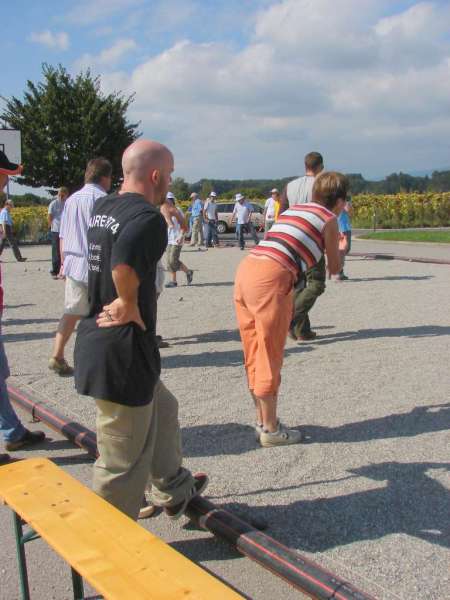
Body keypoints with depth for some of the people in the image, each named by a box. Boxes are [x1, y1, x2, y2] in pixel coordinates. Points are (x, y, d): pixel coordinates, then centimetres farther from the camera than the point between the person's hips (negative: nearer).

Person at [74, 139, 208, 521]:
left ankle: (175, 491, 45)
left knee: (162, 409, 27)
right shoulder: (147, 218, -20)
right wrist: (130, 306, -22)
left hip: (97, 338, 10)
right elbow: (125, 261, -39)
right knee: (124, 459, 6)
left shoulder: (102, 208, 8)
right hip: (123, 350, -10)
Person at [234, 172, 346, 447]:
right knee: (270, 358, 4)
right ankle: (270, 429, 16)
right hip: (271, 279, -7)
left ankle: (263, 420, 29)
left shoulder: (293, 209, 26)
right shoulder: (330, 219, 8)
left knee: (255, 356, 15)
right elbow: (334, 268, 17)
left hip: (245, 270, 7)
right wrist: (340, 247, 38)